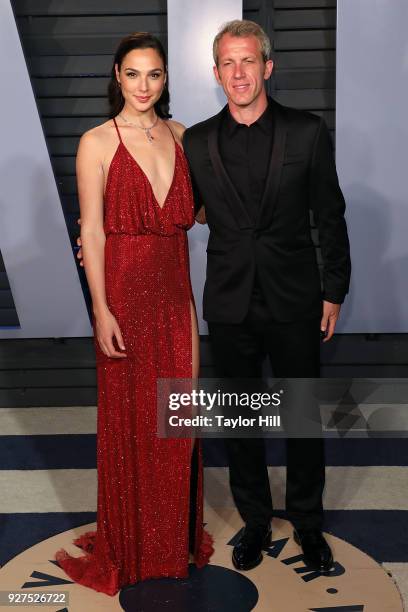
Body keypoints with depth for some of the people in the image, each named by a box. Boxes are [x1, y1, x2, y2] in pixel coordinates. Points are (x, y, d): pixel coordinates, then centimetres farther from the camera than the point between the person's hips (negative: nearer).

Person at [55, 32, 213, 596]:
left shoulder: (179, 134, 8)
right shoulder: (97, 143, -6)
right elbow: (92, 233, -9)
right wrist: (101, 311, -13)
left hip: (174, 291, 5)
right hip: (125, 292, -4)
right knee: (129, 418, 7)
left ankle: (178, 533, 33)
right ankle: (131, 543, 28)